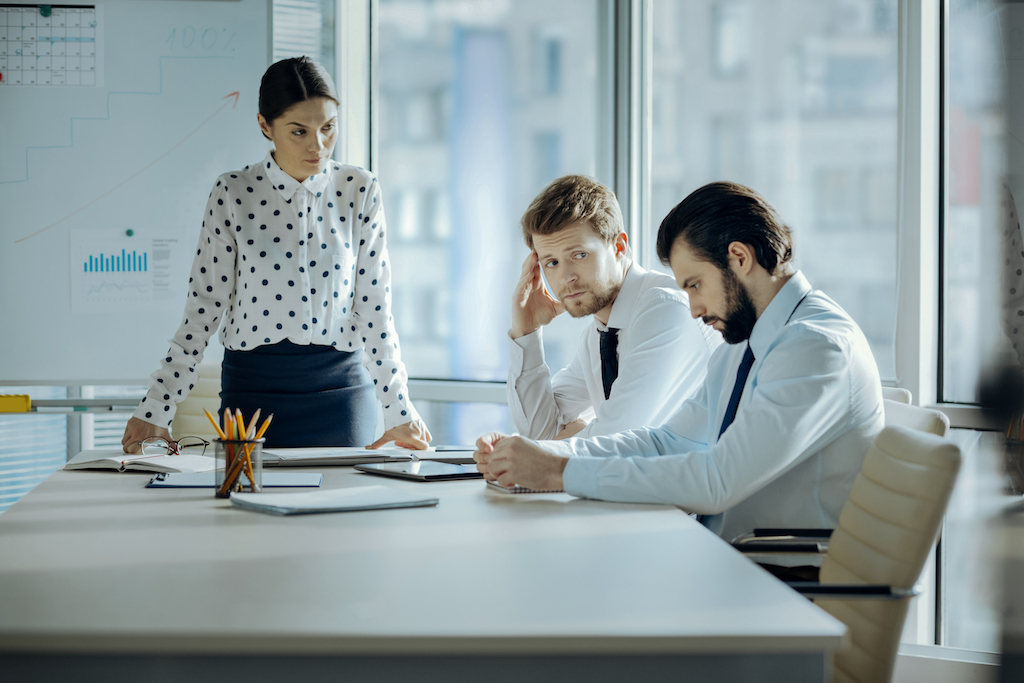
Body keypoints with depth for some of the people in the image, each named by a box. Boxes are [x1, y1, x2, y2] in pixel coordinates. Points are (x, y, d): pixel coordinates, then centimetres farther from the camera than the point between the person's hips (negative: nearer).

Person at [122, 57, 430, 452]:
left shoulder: (359, 192, 0)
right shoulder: (233, 194, -3)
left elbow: (374, 310, 1)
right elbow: (204, 305, 0)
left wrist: (398, 412, -1)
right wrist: (154, 410, -2)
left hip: (340, 387, 1)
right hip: (252, 389, -1)